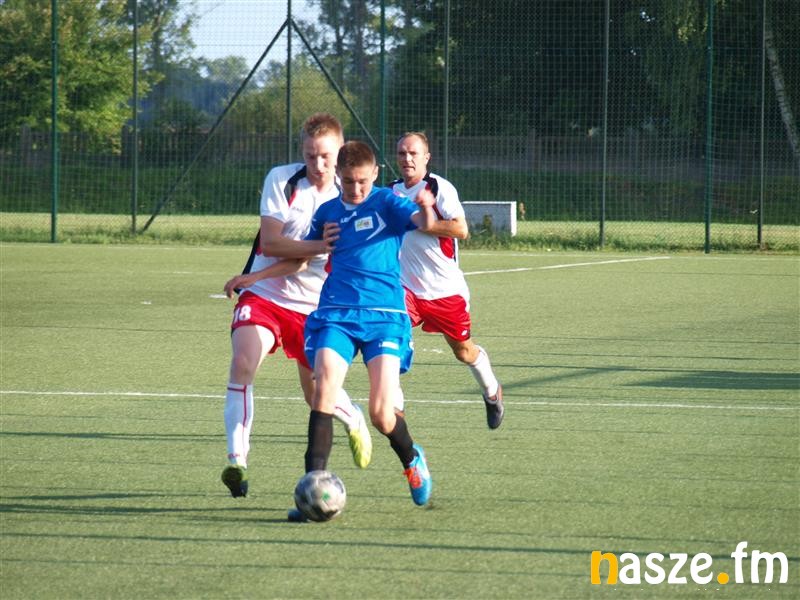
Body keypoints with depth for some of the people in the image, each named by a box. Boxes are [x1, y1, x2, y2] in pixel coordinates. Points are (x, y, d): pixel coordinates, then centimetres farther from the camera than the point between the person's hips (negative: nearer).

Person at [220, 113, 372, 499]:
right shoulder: (281, 180, -5)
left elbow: (308, 261, -12)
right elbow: (270, 242, -14)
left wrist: (253, 277, -20)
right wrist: (322, 246, -25)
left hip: (312, 305, 0)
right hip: (262, 295, 0)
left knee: (317, 395, 7)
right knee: (242, 364, -25)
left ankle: (355, 422, 43)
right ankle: (237, 460, -24)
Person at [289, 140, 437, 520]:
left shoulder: (386, 203, 4)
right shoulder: (327, 213, 15)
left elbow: (424, 224, -16)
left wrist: (426, 208, -36)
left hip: (385, 316, -3)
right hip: (336, 314, 3)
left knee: (382, 414, -8)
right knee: (324, 392, -20)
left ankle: (412, 460, 26)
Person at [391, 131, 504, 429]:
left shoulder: (440, 188, -11)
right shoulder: (391, 192, 7)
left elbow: (461, 229, -25)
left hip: (446, 288, -4)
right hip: (407, 285, 4)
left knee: (464, 351, 11)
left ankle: (492, 392, 41)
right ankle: (393, 406, -19)